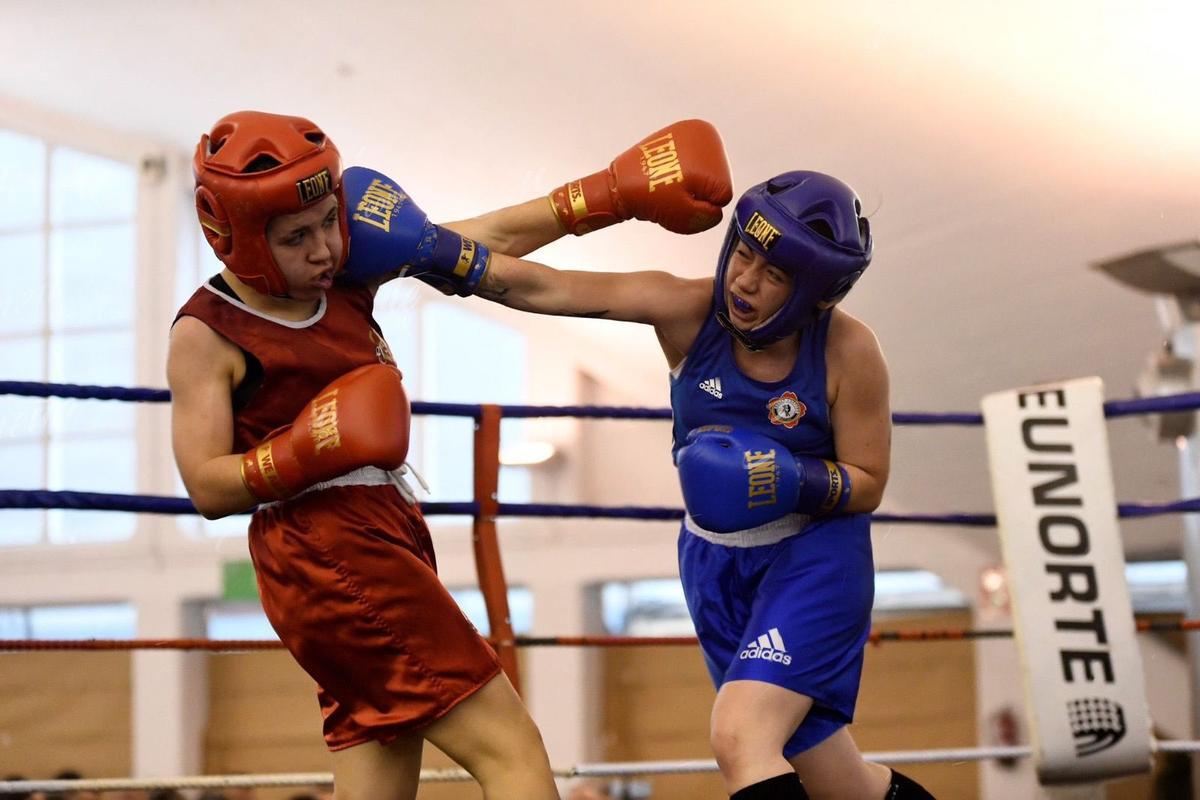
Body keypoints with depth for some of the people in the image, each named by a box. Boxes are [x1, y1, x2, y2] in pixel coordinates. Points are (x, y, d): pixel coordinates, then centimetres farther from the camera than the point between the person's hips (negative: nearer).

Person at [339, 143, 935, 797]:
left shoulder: (849, 352, -20)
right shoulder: (689, 311, -16)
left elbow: (867, 483, -11)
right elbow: (544, 287, -21)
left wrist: (795, 482, -31)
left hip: (813, 562, -4)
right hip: (716, 565, 4)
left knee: (739, 738, -26)